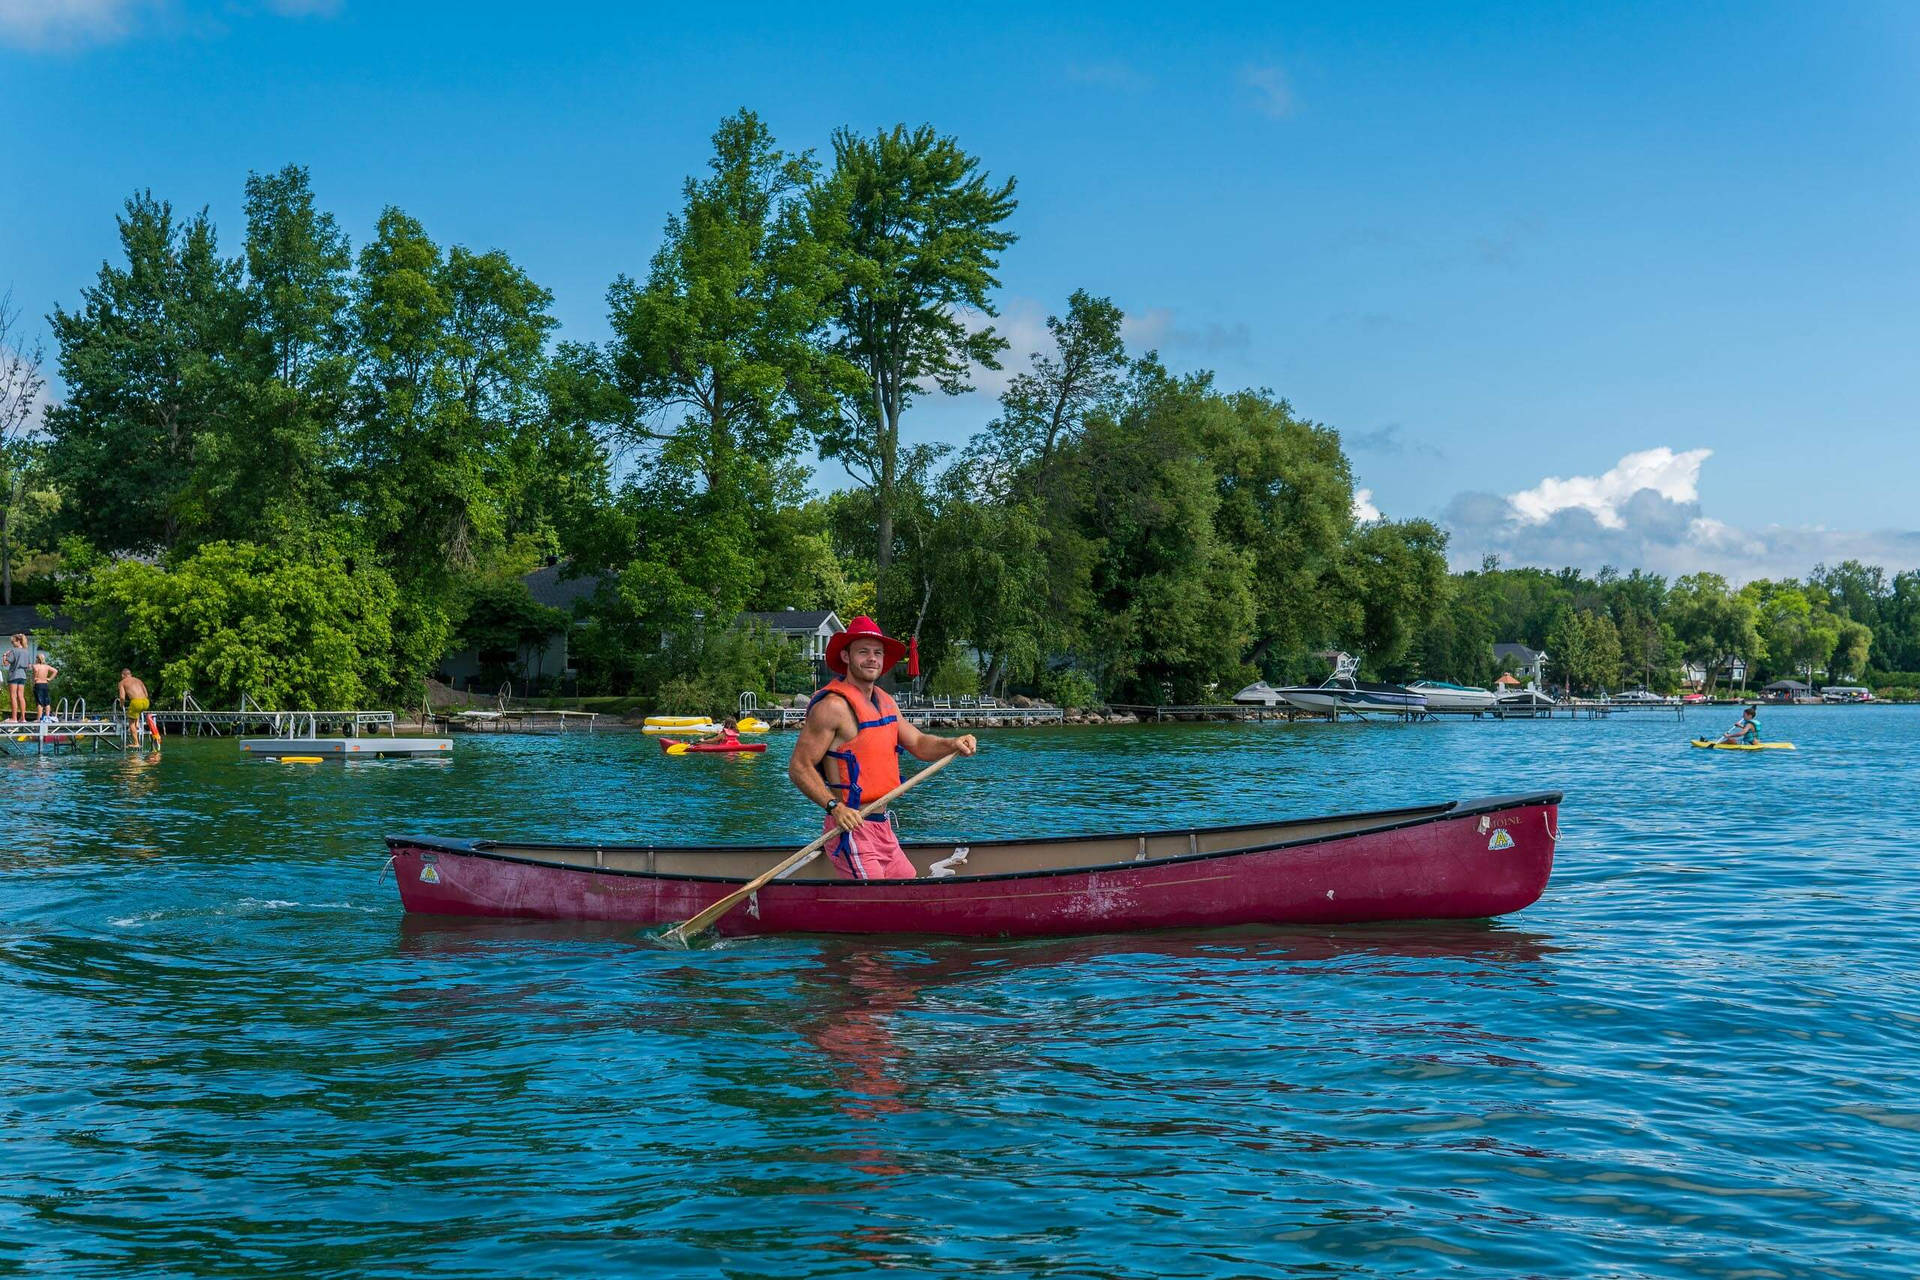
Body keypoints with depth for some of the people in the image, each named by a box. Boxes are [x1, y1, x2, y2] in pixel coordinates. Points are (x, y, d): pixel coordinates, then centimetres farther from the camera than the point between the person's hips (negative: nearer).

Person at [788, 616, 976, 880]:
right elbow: (799, 767, -15)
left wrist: (952, 745, -3)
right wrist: (834, 806, -27)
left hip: (883, 828, 9)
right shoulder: (833, 705, -13)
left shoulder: (885, 701, 14)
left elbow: (918, 744, 17)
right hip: (851, 828, -9)